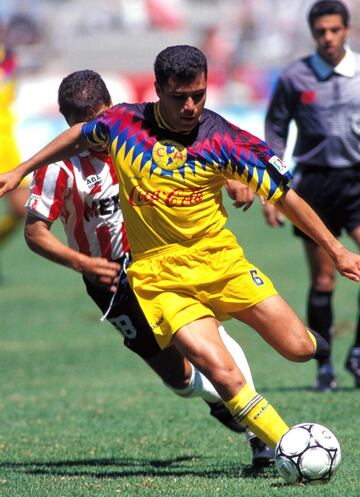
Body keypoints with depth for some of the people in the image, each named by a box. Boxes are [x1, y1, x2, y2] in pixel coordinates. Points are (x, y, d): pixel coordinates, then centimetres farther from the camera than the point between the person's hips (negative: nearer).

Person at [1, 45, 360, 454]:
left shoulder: (222, 141, -9)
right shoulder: (123, 124, -3)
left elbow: (285, 197, -3)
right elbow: (78, 137, 21)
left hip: (220, 262, 1)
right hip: (159, 278, -1)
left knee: (300, 350, -3)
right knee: (222, 374, -22)